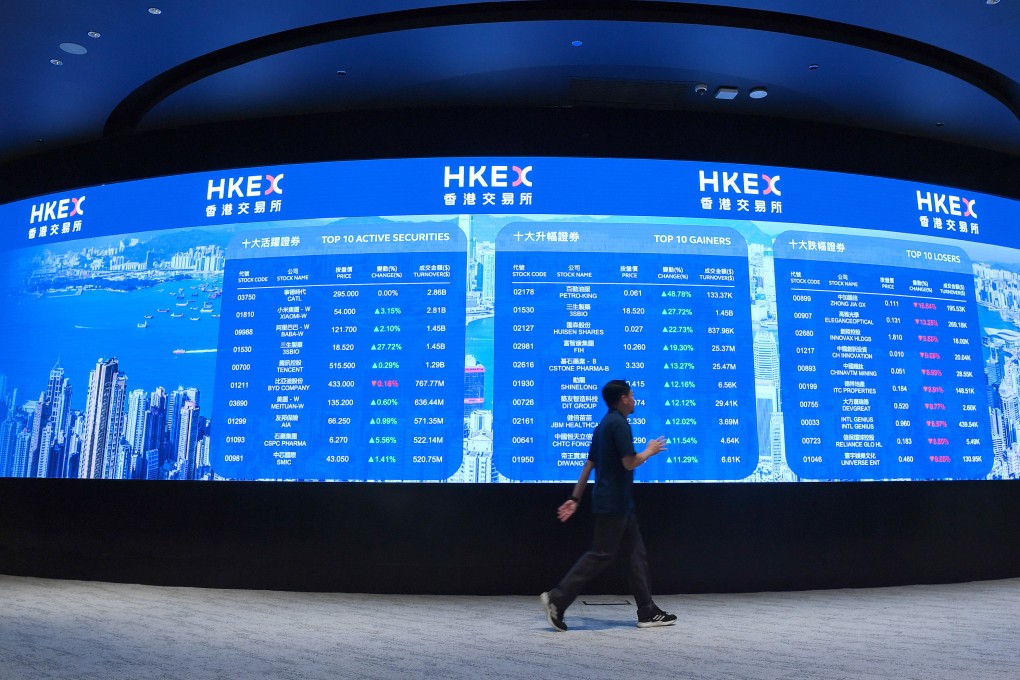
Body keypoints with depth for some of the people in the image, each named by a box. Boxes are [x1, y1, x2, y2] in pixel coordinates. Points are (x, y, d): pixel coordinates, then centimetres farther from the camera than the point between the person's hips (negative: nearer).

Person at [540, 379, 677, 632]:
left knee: (636, 554, 11)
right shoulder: (619, 423, -14)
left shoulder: (604, 424, 15)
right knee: (600, 555, -5)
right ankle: (557, 599, -2)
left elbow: (589, 464, 15)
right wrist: (650, 451, -1)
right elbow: (629, 463, -20)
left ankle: (648, 612, 16)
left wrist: (574, 499, 15)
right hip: (613, 503, -10)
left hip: (619, 504, 10)